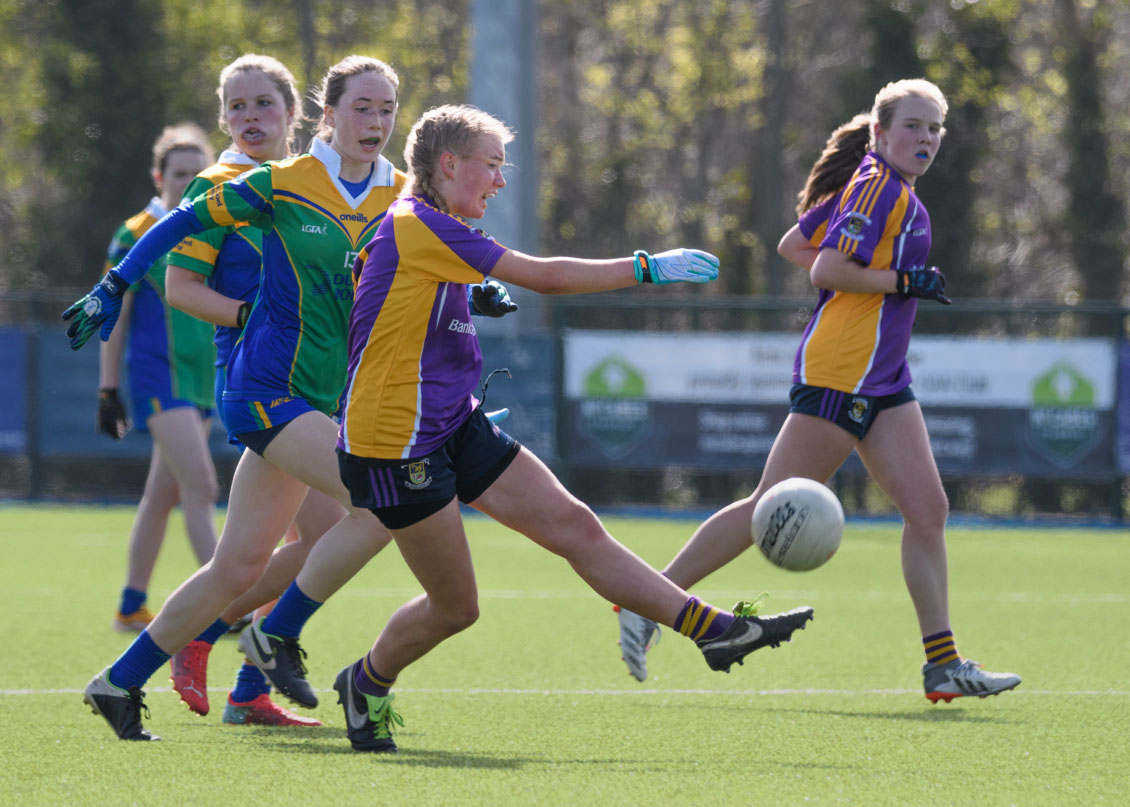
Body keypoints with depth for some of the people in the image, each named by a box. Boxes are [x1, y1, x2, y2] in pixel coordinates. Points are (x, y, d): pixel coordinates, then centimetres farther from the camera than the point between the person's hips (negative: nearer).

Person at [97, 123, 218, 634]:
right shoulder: (136, 238, -4)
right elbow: (113, 319, -1)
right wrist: (108, 389, -3)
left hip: (202, 379, 6)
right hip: (156, 376, -6)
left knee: (163, 495, 11)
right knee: (200, 486, -17)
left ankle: (131, 608, 21)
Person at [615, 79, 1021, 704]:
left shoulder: (869, 184, 16)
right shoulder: (880, 187, -12)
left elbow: (793, 245, 20)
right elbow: (826, 270, -19)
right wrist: (902, 281, -17)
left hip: (880, 381, 10)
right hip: (839, 370, -10)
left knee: (927, 509, 2)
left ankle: (943, 665, 2)